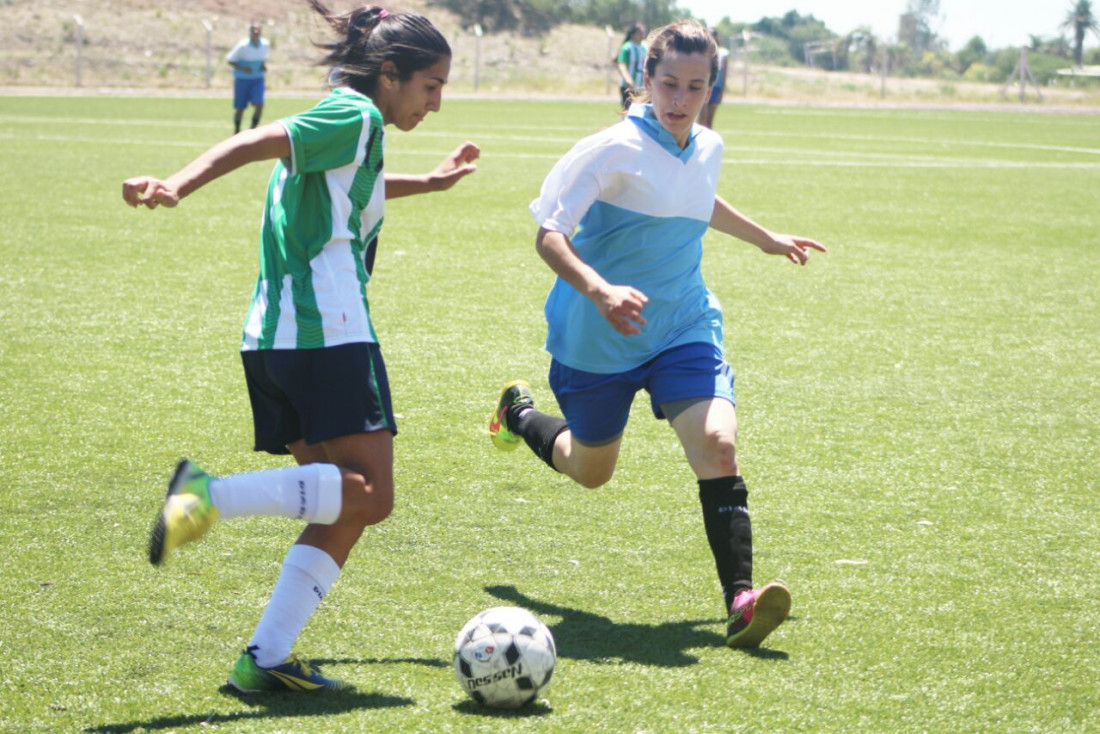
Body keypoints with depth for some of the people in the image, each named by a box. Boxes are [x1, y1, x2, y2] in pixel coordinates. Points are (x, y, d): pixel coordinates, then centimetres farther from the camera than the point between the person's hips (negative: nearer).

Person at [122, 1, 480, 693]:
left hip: (272, 337, 10)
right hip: (329, 332, -10)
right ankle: (212, 494, -23)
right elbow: (255, 143, -20)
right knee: (369, 496, -11)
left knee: (344, 508, 9)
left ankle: (267, 658, 0)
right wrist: (177, 187, -34)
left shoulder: (344, 123, 23)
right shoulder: (356, 116, -6)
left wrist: (430, 182, 53)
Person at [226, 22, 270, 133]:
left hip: (258, 79, 3)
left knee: (259, 104, -16)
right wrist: (242, 68, -24)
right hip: (242, 79, -3)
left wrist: (264, 65, -4)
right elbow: (230, 60, -10)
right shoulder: (242, 46, -17)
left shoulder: (265, 44, -5)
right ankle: (237, 131, 28)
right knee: (240, 108, 5)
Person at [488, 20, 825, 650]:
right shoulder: (617, 150, -19)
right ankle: (519, 415, 50)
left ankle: (741, 599, -23)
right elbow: (549, 234, -22)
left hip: (685, 327, 4)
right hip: (598, 339, -4)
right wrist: (599, 291, -39)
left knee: (718, 445, -20)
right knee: (590, 470, 16)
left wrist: (767, 238, 37)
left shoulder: (708, 150, 2)